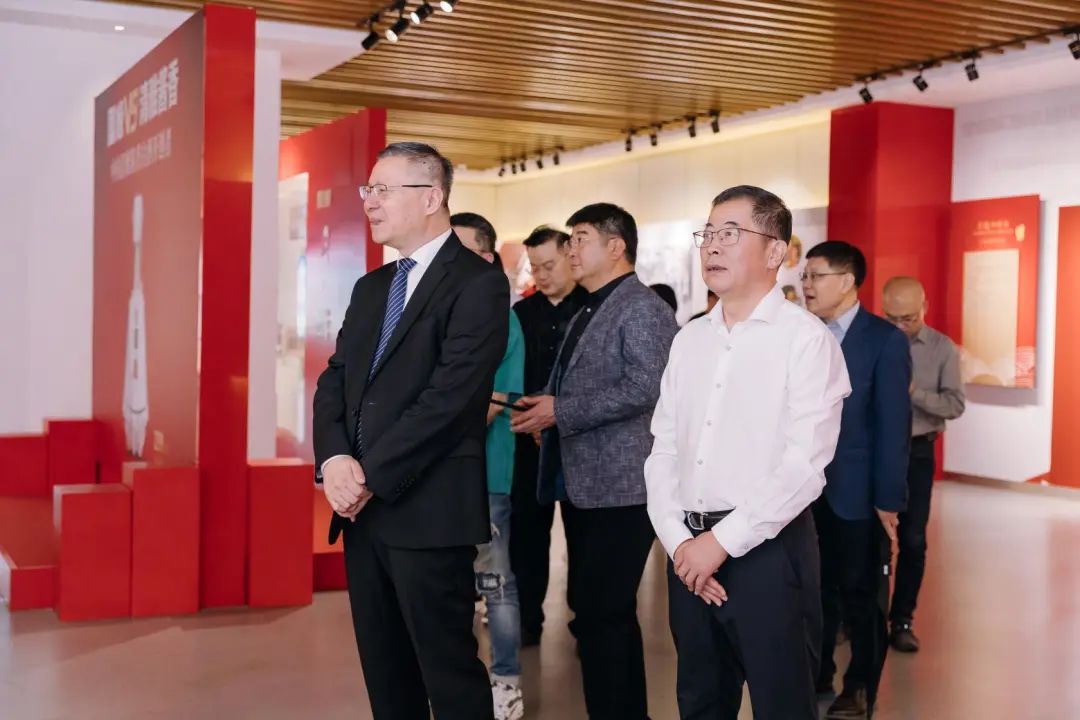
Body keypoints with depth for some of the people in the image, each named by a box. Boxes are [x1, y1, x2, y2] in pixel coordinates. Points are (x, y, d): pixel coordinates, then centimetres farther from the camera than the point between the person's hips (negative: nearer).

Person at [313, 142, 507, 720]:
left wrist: (372, 476, -14)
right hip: (362, 509, 8)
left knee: (449, 672, 0)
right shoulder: (370, 287, 18)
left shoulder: (477, 284, -8)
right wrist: (335, 460, -6)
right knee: (383, 670, 15)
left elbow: (449, 396, -17)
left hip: (427, 511, -7)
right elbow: (335, 381, 12)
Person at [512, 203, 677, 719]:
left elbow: (645, 387, -23)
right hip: (582, 484, 10)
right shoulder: (588, 314, 19)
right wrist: (545, 413, 9)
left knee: (601, 614, -8)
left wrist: (562, 412, -21)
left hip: (619, 487, -10)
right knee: (606, 611, 15)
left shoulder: (643, 309, -10)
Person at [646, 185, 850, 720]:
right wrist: (678, 541, -4)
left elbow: (803, 465, -15)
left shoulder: (806, 338, -8)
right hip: (689, 550, 6)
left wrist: (722, 541, -14)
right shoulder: (689, 339, 11)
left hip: (767, 550, -6)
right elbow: (663, 451, 9)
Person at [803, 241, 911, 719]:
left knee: (862, 595, 10)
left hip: (858, 495, -4)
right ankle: (816, 676, 29)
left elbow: (894, 424, -10)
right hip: (809, 489, 4)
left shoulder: (885, 340, -8)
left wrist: (888, 500, -12)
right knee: (816, 590, 13)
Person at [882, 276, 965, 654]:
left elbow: (955, 404, -9)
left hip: (916, 452, 1)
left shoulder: (943, 348, -2)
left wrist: (913, 392, -22)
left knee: (912, 540, 5)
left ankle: (902, 621, 18)